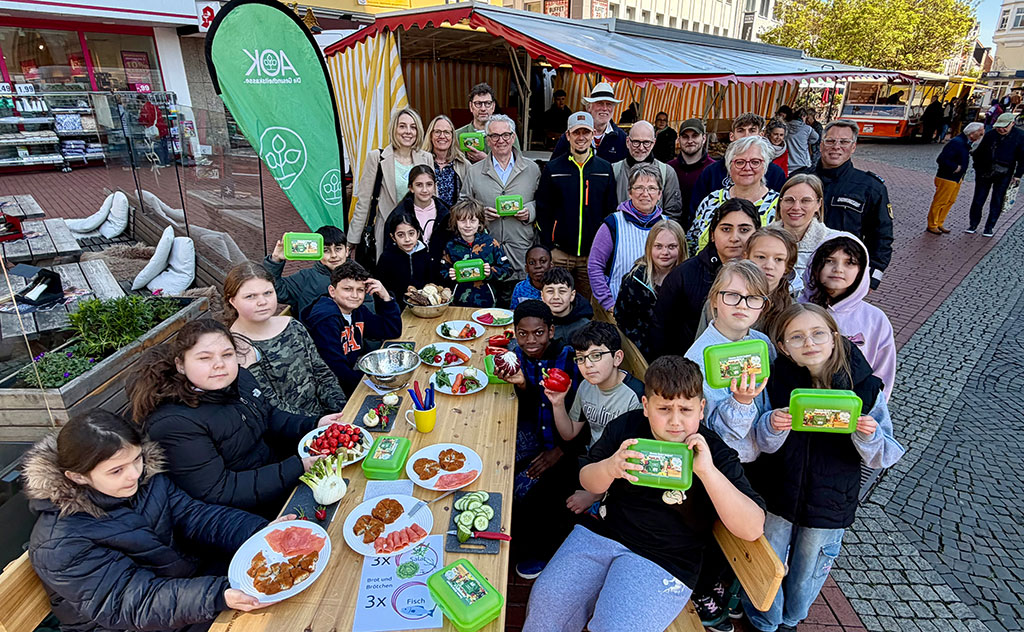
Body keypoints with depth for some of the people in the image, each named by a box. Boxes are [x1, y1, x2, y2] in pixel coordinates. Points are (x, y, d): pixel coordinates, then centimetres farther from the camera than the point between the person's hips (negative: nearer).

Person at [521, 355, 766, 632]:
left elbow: (752, 529, -17)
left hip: (662, 561, -3)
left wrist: (707, 471, -30)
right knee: (546, 599, -10)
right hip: (601, 532, 4)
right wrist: (610, 467, -20)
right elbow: (588, 482, 5)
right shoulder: (627, 426, 0)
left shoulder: (715, 452, -9)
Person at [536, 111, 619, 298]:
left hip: (594, 254, 1)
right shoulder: (553, 168, 2)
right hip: (560, 253, -1)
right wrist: (549, 247, -4)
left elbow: (611, 210, 9)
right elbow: (543, 210, 3)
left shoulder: (605, 168, 6)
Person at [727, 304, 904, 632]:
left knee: (805, 576, 24)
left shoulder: (864, 387, -14)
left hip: (829, 507, 1)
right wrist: (772, 425, -36)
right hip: (775, 496, 0)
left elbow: (882, 457, -9)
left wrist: (869, 435, -30)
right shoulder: (776, 381, -14)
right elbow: (764, 444, -14)